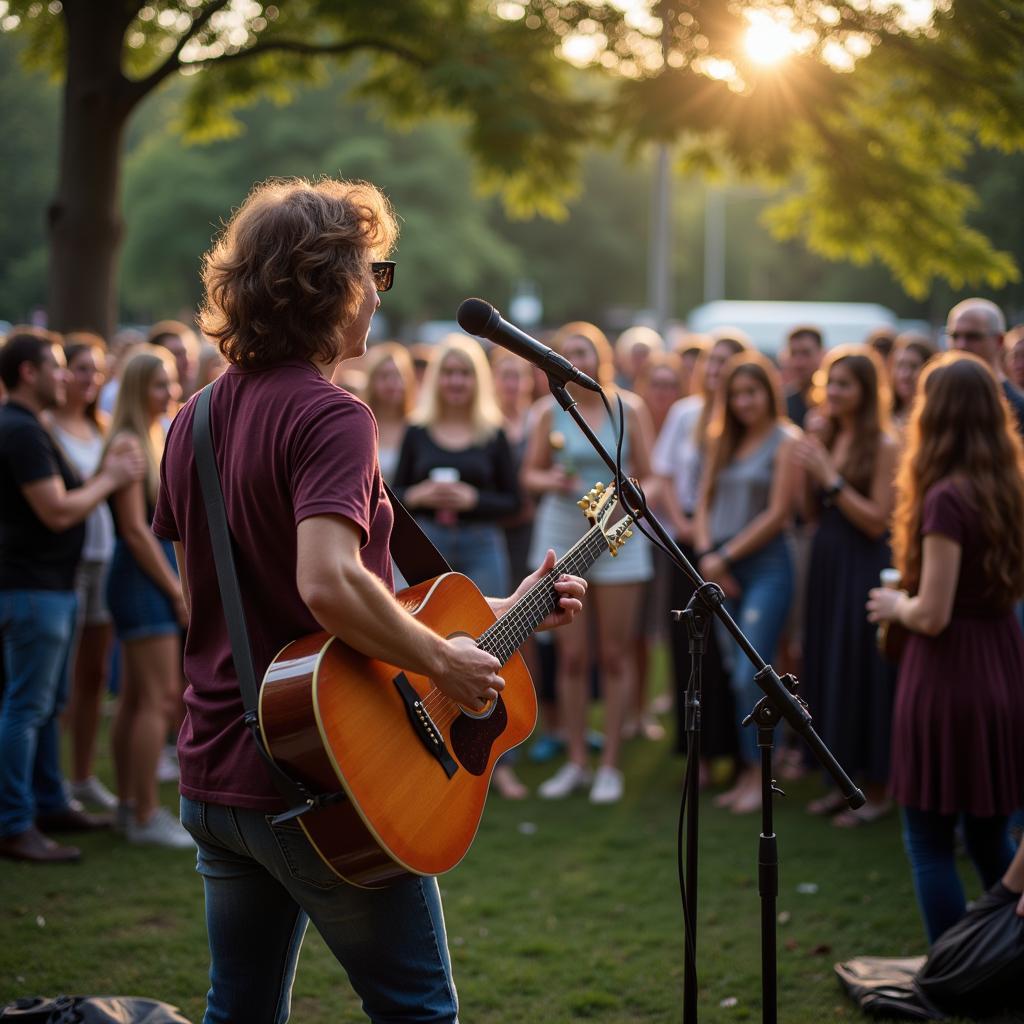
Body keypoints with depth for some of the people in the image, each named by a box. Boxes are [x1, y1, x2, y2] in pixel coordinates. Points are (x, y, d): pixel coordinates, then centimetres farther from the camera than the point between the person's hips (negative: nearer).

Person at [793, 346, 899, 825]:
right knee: (826, 671, 11)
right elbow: (813, 516, 12)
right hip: (825, 562, 7)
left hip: (863, 567, -7)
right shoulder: (823, 439, 9)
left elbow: (877, 521, -15)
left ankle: (876, 790, 10)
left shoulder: (883, 446, -10)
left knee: (861, 674, -2)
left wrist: (830, 477, -17)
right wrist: (807, 473, -3)